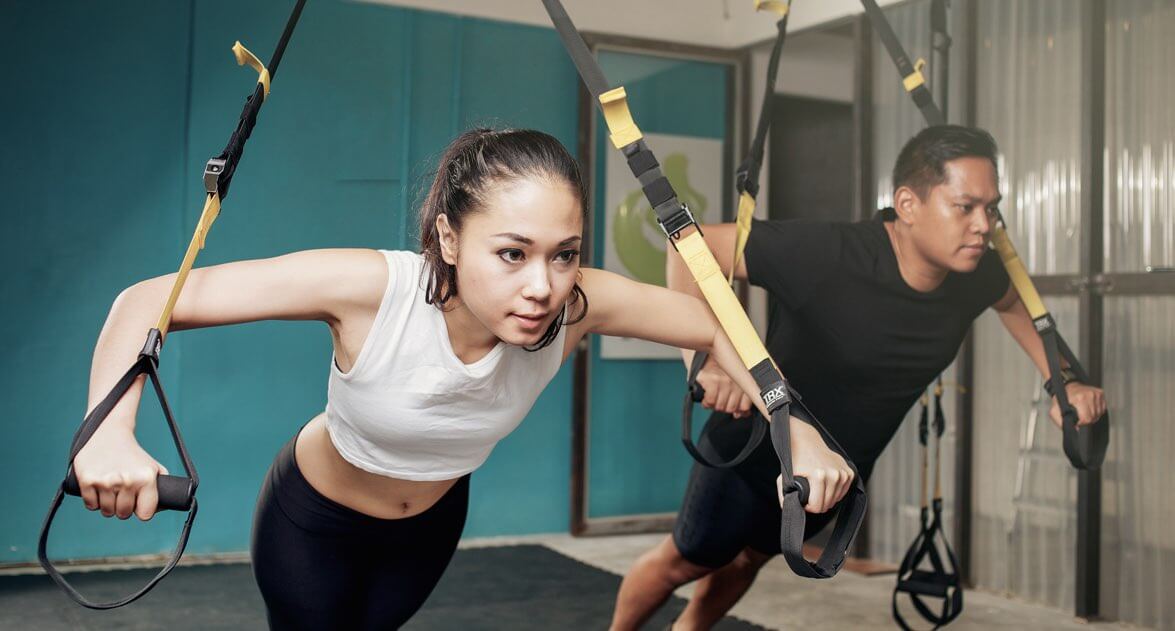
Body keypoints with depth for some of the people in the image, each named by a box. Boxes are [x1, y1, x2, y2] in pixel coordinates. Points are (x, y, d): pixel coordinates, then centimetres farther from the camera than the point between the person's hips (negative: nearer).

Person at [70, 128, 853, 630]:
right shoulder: (371, 288, -42)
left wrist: (798, 434, -31)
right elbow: (148, 301, -36)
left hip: (432, 521, 4)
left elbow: (715, 325, -18)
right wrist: (111, 436, -53)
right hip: (313, 518, -3)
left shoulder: (577, 306, -33)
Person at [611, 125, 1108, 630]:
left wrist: (1064, 382, -2)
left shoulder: (976, 273, -17)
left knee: (748, 558, 28)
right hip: (755, 451, -6)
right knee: (686, 561, 15)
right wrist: (703, 358, -44)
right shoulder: (824, 253, -36)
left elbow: (1012, 300, 9)